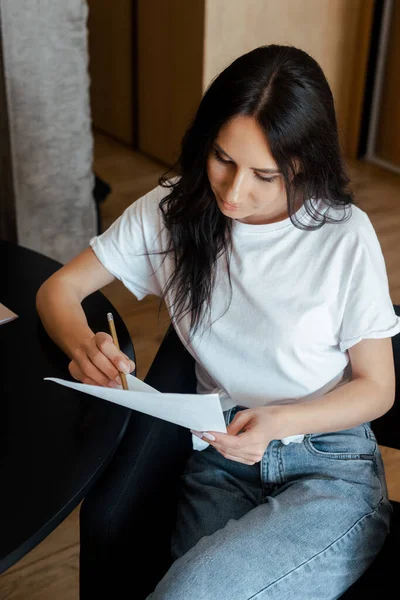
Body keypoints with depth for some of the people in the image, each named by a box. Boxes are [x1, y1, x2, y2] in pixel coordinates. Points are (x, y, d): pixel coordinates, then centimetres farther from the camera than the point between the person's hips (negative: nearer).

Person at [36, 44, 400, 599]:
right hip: (221, 459, 3)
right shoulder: (172, 210, -1)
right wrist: (81, 344, -18)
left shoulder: (345, 235, -11)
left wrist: (279, 422, -21)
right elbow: (59, 289, 6)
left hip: (331, 467, -2)